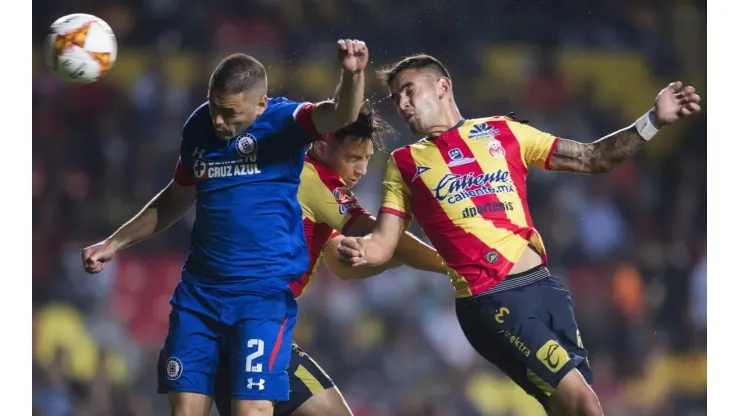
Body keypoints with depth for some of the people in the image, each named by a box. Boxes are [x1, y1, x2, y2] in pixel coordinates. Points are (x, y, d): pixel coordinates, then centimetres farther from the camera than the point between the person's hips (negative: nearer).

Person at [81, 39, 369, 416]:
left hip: (263, 291, -5)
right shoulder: (198, 127, 5)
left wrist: (353, 74, -53)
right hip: (199, 289, 5)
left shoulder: (282, 122, -10)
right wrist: (115, 242, 22)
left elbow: (340, 117, -32)